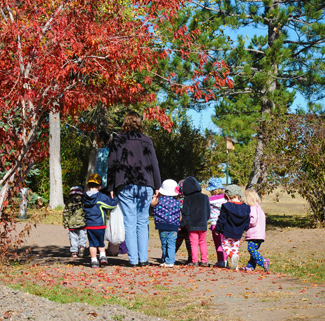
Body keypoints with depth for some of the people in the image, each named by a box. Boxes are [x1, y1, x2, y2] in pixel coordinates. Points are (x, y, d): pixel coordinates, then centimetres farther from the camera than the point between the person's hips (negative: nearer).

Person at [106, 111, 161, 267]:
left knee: (130, 224, 1)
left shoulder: (117, 141, 4)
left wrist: (111, 188, 8)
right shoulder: (146, 140, 5)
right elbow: (154, 164, 6)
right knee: (143, 223, 8)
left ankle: (133, 260, -2)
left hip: (125, 187, -1)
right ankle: (143, 259, 5)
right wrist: (156, 186, 12)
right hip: (145, 185, 1)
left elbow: (112, 165, 4)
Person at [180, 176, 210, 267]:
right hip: (203, 225, 3)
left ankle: (195, 261, -2)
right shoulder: (205, 197, 4)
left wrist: (182, 224, 1)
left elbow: (185, 213, -5)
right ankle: (204, 261, 12)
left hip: (192, 225, -3)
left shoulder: (187, 199, -5)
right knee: (203, 242, 13)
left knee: (194, 243, 1)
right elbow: (208, 212, 11)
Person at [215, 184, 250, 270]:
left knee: (225, 246, 11)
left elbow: (221, 220, -9)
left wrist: (217, 230, 2)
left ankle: (233, 256, -17)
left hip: (227, 232, -4)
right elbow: (247, 222, 6)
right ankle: (235, 266, 10)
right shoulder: (245, 208, -2)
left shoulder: (226, 206, -13)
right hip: (238, 234, 4)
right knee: (235, 248, 15)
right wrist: (244, 229, 24)